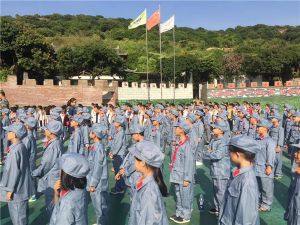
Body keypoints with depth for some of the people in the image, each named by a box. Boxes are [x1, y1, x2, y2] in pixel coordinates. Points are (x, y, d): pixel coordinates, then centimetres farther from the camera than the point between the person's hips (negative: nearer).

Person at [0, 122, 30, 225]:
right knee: (21, 215, 22)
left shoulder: (15, 150, -23)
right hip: (20, 188, 9)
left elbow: (14, 172, -22)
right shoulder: (22, 147, 5)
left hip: (16, 190, -9)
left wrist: (10, 190, -14)